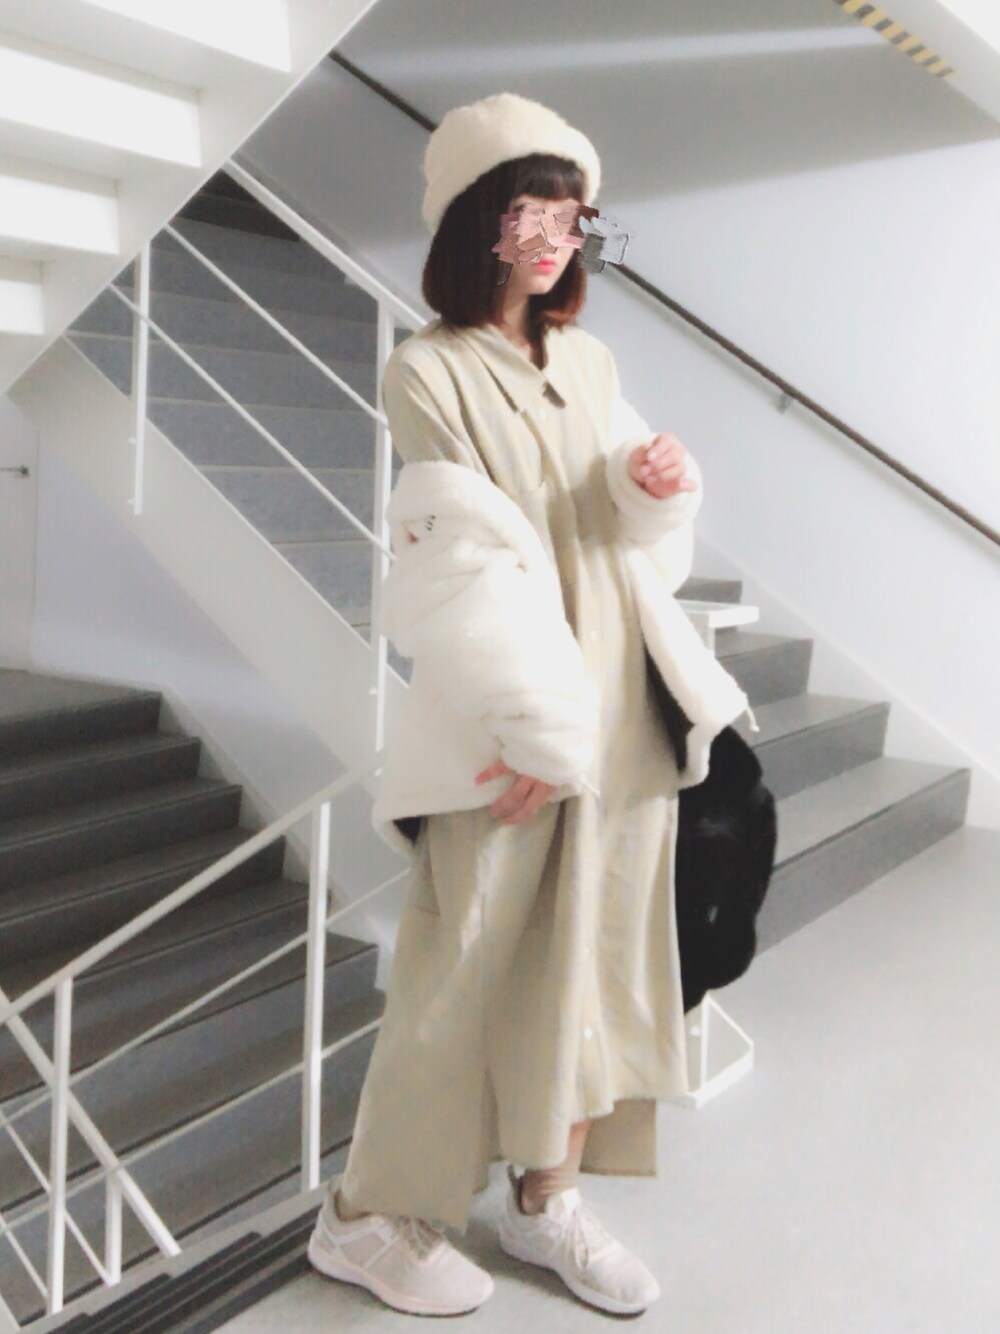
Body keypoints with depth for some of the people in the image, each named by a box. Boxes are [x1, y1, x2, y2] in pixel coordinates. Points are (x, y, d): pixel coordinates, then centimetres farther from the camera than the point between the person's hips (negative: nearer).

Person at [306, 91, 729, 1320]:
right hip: (507, 724, -6)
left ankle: (547, 1201, 30)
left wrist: (664, 482, -8)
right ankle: (372, 1217, 24)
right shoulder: (427, 374, -7)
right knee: (471, 968, 4)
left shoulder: (589, 361, 11)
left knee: (596, 951, 11)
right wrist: (531, 729, -18)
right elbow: (469, 559, -14)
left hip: (620, 711, 6)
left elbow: (627, 528, 14)